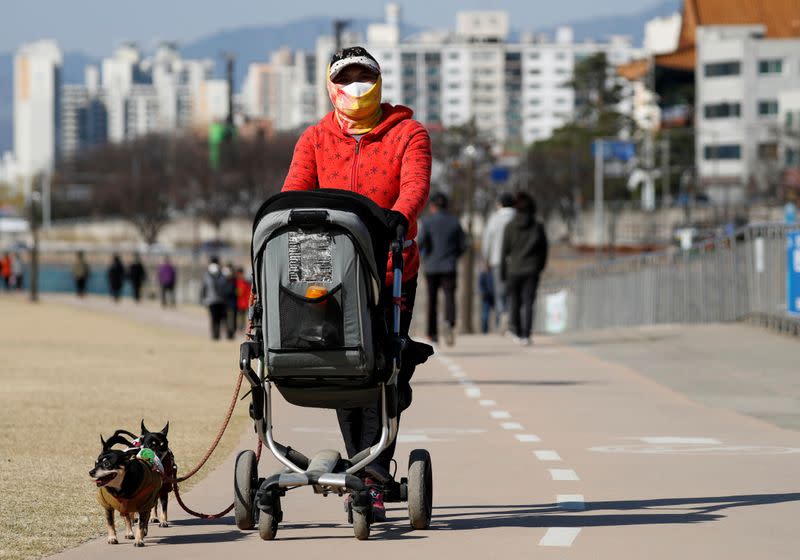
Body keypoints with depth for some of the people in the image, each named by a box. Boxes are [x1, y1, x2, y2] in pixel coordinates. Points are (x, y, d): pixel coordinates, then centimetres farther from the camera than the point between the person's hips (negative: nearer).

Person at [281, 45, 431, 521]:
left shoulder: (408, 134, 0)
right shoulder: (315, 140, 8)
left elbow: (416, 185, -18)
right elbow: (294, 193, -5)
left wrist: (398, 216, -41)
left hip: (392, 272, -3)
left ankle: (372, 482, -10)